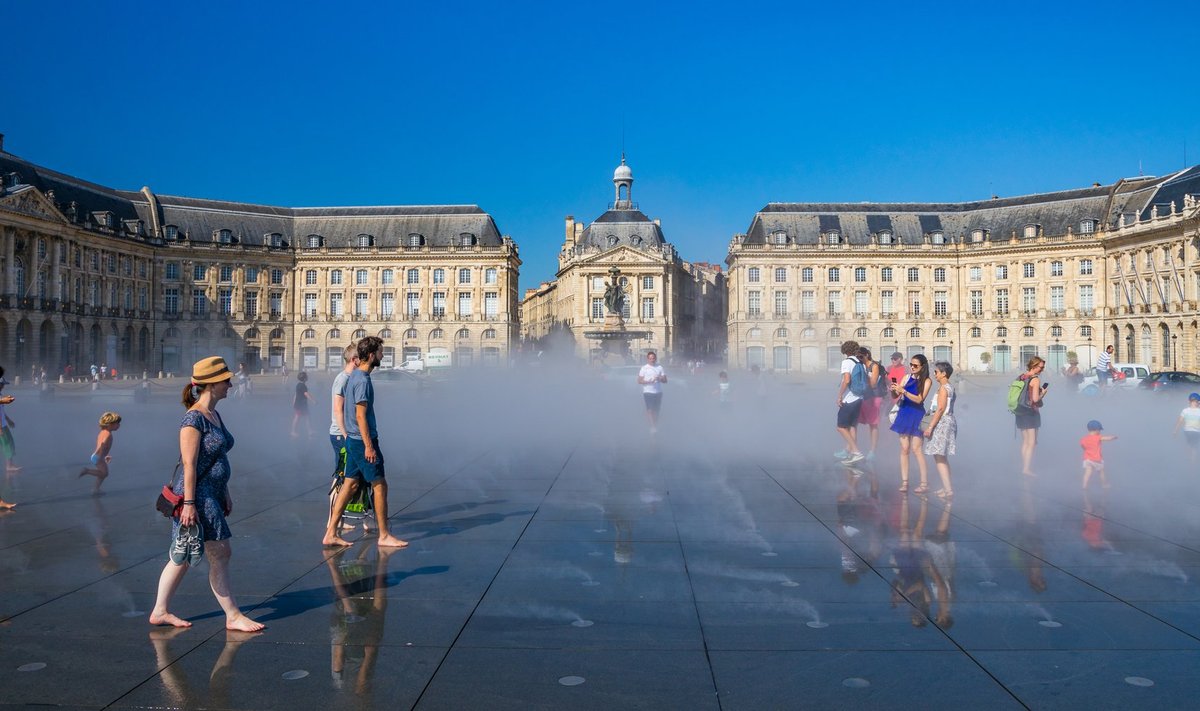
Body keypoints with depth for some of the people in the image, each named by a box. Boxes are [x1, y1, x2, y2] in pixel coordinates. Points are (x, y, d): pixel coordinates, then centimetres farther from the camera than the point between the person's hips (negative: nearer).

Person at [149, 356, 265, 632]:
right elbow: (189, 464, -19)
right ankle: (233, 616, 6)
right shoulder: (194, 418, -16)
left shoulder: (215, 415, 12)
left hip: (212, 495, 9)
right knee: (220, 554, -3)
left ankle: (160, 611, 24)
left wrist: (226, 494, 20)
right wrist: (189, 503, -21)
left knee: (183, 556, 15)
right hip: (197, 496, -9)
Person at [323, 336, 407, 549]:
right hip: (362, 441, -10)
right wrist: (369, 446, -21)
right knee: (380, 485, -1)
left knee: (351, 484, 11)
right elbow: (361, 415, -21)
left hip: (353, 440, 10)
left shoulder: (354, 376, 12)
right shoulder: (363, 380, -18)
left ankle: (331, 533, 13)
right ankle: (384, 536, 6)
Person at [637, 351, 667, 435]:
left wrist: (660, 379, -13)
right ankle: (653, 427, -18)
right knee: (650, 410, -13)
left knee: (656, 410, 8)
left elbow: (665, 380, 8)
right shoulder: (644, 368, 1)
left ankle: (655, 427, 18)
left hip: (658, 392, 3)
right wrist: (649, 381, -18)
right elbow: (639, 381, -3)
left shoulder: (660, 368, 9)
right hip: (648, 392, -3)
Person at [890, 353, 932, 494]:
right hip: (904, 414, 4)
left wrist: (903, 391, -21)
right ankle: (904, 482, 7)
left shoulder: (927, 381, -3)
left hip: (917, 416, -4)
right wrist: (893, 390, -12)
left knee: (916, 449, -9)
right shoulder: (906, 377, 9)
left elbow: (919, 399, -13)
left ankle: (924, 484, -3)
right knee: (904, 449, 3)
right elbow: (896, 397, 10)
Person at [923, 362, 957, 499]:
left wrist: (930, 426, -18)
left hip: (942, 422, -10)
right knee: (943, 458, 16)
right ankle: (947, 487, 21)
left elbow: (940, 409, -19)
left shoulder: (943, 388, -14)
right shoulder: (950, 387, 14)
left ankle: (948, 490, -13)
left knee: (939, 457, -9)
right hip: (949, 421, 10)